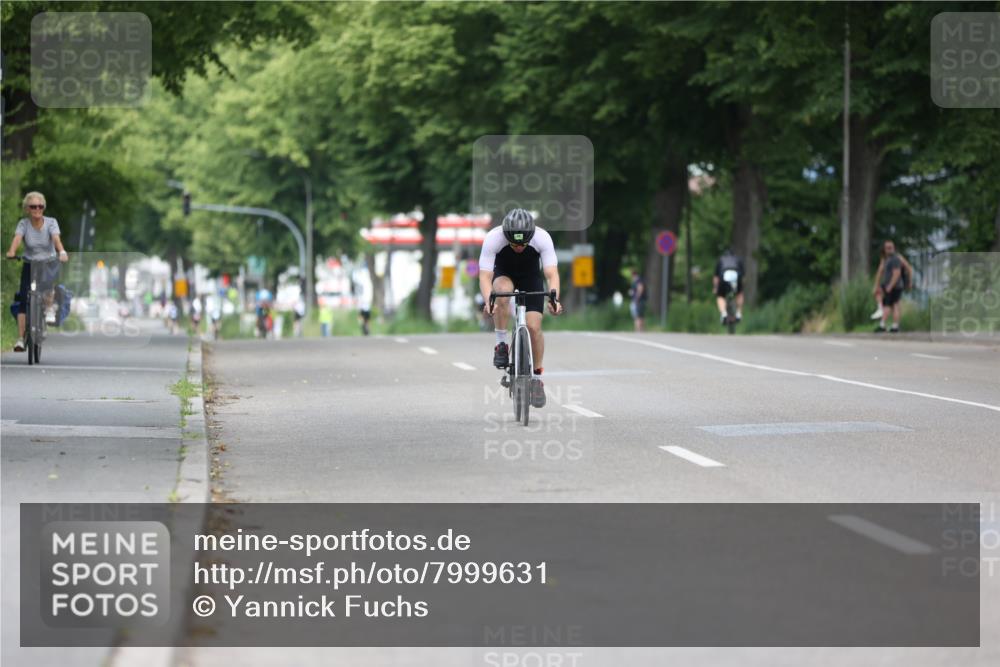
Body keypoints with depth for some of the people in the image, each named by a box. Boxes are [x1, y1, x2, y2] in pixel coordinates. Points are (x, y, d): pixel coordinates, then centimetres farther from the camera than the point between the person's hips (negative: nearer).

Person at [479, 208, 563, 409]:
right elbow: (485, 277, -37)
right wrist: (488, 301, -55)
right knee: (503, 291, -36)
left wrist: (554, 299, -56)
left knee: (534, 326, -13)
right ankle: (501, 345, -19)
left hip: (531, 276, 1)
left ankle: (537, 377, 4)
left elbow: (552, 274, -37)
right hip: (503, 273, -1)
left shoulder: (542, 238, -32)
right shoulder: (493, 238, -34)